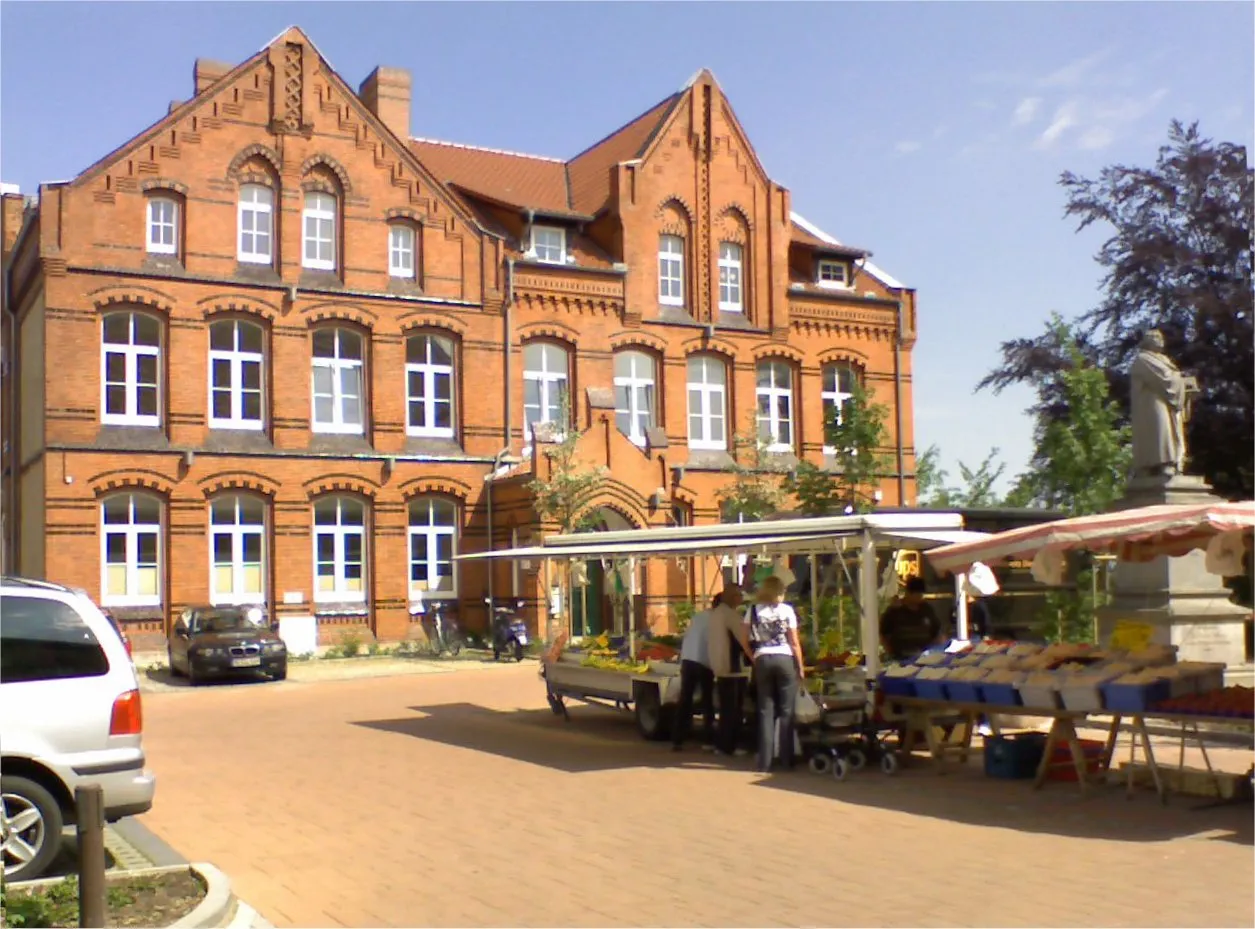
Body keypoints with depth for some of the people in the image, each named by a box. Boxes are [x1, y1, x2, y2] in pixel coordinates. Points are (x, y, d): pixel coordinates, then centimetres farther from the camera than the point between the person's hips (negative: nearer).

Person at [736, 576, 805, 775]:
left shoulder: (754, 610, 5)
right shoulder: (787, 610, -1)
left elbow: (744, 640, 3)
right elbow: (794, 643, -1)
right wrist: (801, 667, 6)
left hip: (762, 660, 2)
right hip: (785, 659, -2)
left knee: (766, 711, 5)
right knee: (786, 711, 5)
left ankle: (765, 762, 2)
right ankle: (787, 759, 7)